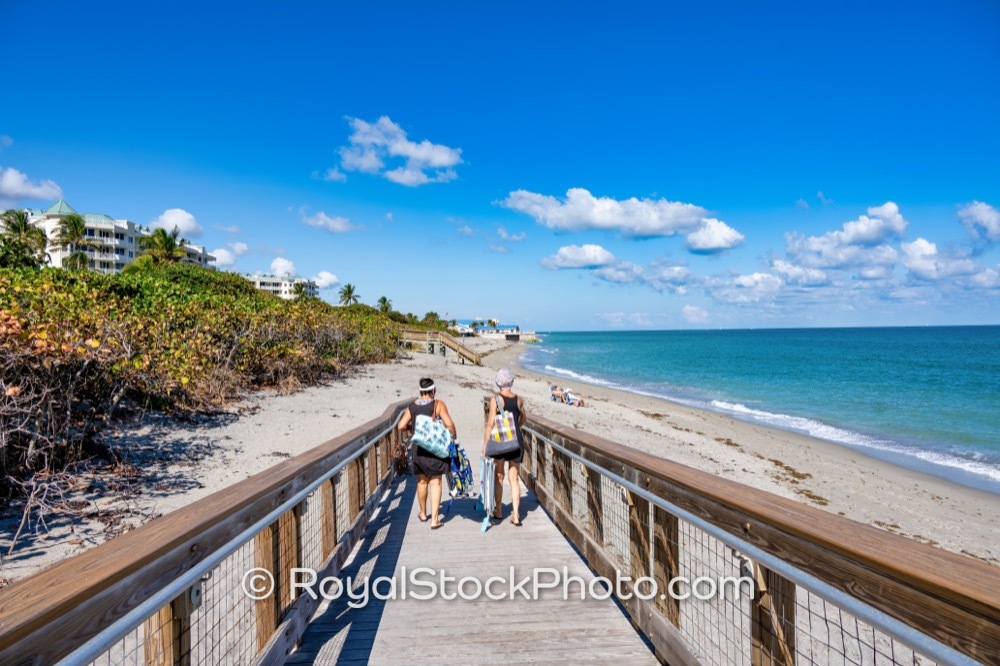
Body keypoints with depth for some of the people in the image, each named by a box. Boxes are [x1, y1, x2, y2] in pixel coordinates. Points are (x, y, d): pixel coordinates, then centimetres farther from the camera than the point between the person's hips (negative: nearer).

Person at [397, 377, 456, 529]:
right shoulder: (438, 405, -10)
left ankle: (423, 514, 36)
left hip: (418, 449, 4)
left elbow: (401, 426, -4)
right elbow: (449, 424, -19)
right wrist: (454, 438, -4)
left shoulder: (412, 407, 1)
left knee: (422, 481, 20)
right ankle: (434, 519, 3)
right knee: (435, 483, 4)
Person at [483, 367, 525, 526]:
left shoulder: (496, 400, -11)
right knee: (514, 478, 9)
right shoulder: (519, 399, 3)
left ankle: (498, 511, 26)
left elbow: (490, 425, -13)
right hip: (517, 441, 3)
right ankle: (515, 515, 4)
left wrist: (485, 446, -8)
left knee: (498, 477, 13)